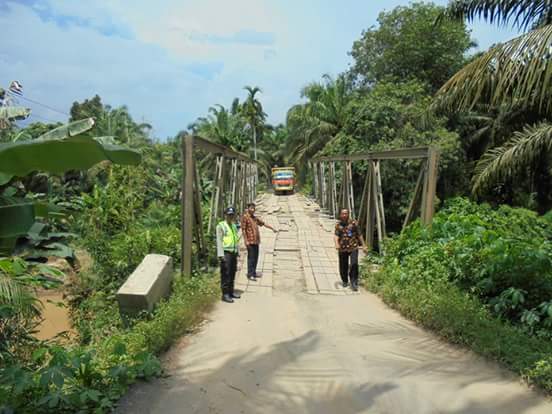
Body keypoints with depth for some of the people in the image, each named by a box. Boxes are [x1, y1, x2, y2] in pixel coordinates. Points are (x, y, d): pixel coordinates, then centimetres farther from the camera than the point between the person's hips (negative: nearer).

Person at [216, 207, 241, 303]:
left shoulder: (234, 226, 17)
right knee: (226, 274, -7)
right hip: (226, 253, -7)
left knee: (232, 273, 12)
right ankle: (225, 294, -3)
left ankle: (231, 291, 22)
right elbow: (219, 241, -10)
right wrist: (220, 254, -16)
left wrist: (238, 251, 18)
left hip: (234, 252, 7)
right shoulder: (221, 226, -5)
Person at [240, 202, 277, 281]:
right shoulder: (245, 217, -9)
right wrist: (246, 241, -17)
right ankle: (250, 275, -2)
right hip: (250, 242, -8)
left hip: (256, 241, 8)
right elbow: (243, 230, -13)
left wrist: (272, 228, 21)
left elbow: (263, 223, 24)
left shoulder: (255, 217, 16)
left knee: (255, 257, 12)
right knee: (251, 258, -7)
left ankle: (254, 273, 21)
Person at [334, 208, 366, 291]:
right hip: (342, 249, 2)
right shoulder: (338, 225, 4)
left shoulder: (353, 223, 1)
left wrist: (363, 245, 7)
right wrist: (336, 244, -26)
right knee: (343, 266, 8)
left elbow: (359, 235, 7)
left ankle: (354, 283, -9)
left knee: (354, 265, -15)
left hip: (353, 247, -2)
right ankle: (345, 281, 29)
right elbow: (336, 236, -7)